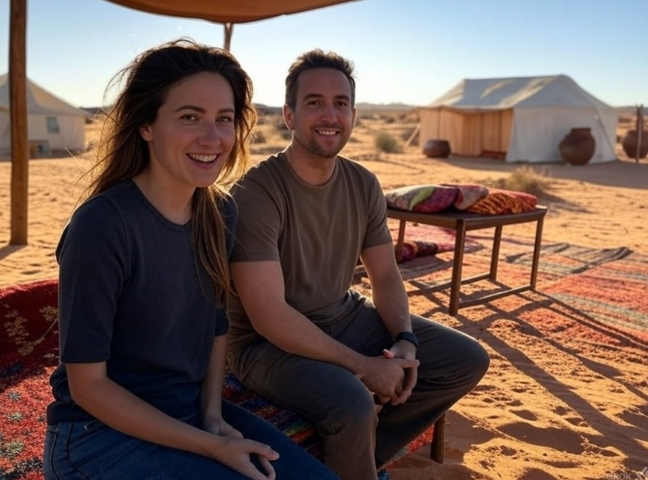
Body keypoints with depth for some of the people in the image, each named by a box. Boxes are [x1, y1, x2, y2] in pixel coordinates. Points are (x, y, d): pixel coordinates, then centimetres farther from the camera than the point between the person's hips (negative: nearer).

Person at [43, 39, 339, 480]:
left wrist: (213, 416, -5)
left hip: (192, 411, 6)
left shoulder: (221, 213, -4)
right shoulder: (101, 226, -23)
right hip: (100, 431, -5)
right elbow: (87, 385, -17)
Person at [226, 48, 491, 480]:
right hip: (269, 342, -7)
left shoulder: (364, 185, -1)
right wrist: (363, 366, -24)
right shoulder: (255, 193, -22)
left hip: (345, 317, 7)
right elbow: (269, 317, -26)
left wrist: (405, 340, -13)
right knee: (353, 403, -36)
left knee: (468, 361, 5)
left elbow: (385, 275, 6)